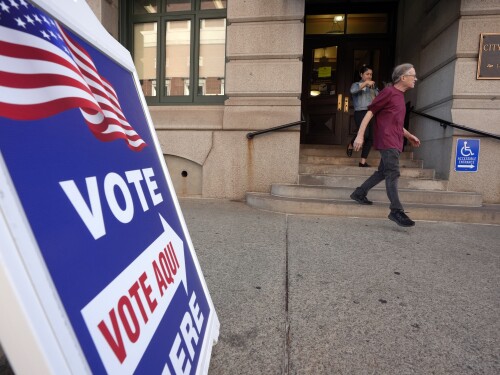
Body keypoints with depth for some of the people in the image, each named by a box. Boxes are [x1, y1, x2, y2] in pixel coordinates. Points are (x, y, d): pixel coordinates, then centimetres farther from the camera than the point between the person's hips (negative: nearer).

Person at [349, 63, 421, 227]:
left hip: (394, 142, 10)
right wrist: (360, 135, -19)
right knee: (393, 174, -12)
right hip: (387, 141, -10)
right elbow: (370, 112, -11)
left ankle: (359, 193, 25)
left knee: (383, 172, 14)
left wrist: (409, 136, 26)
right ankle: (396, 211, -11)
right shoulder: (389, 92, -6)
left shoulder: (400, 95, 21)